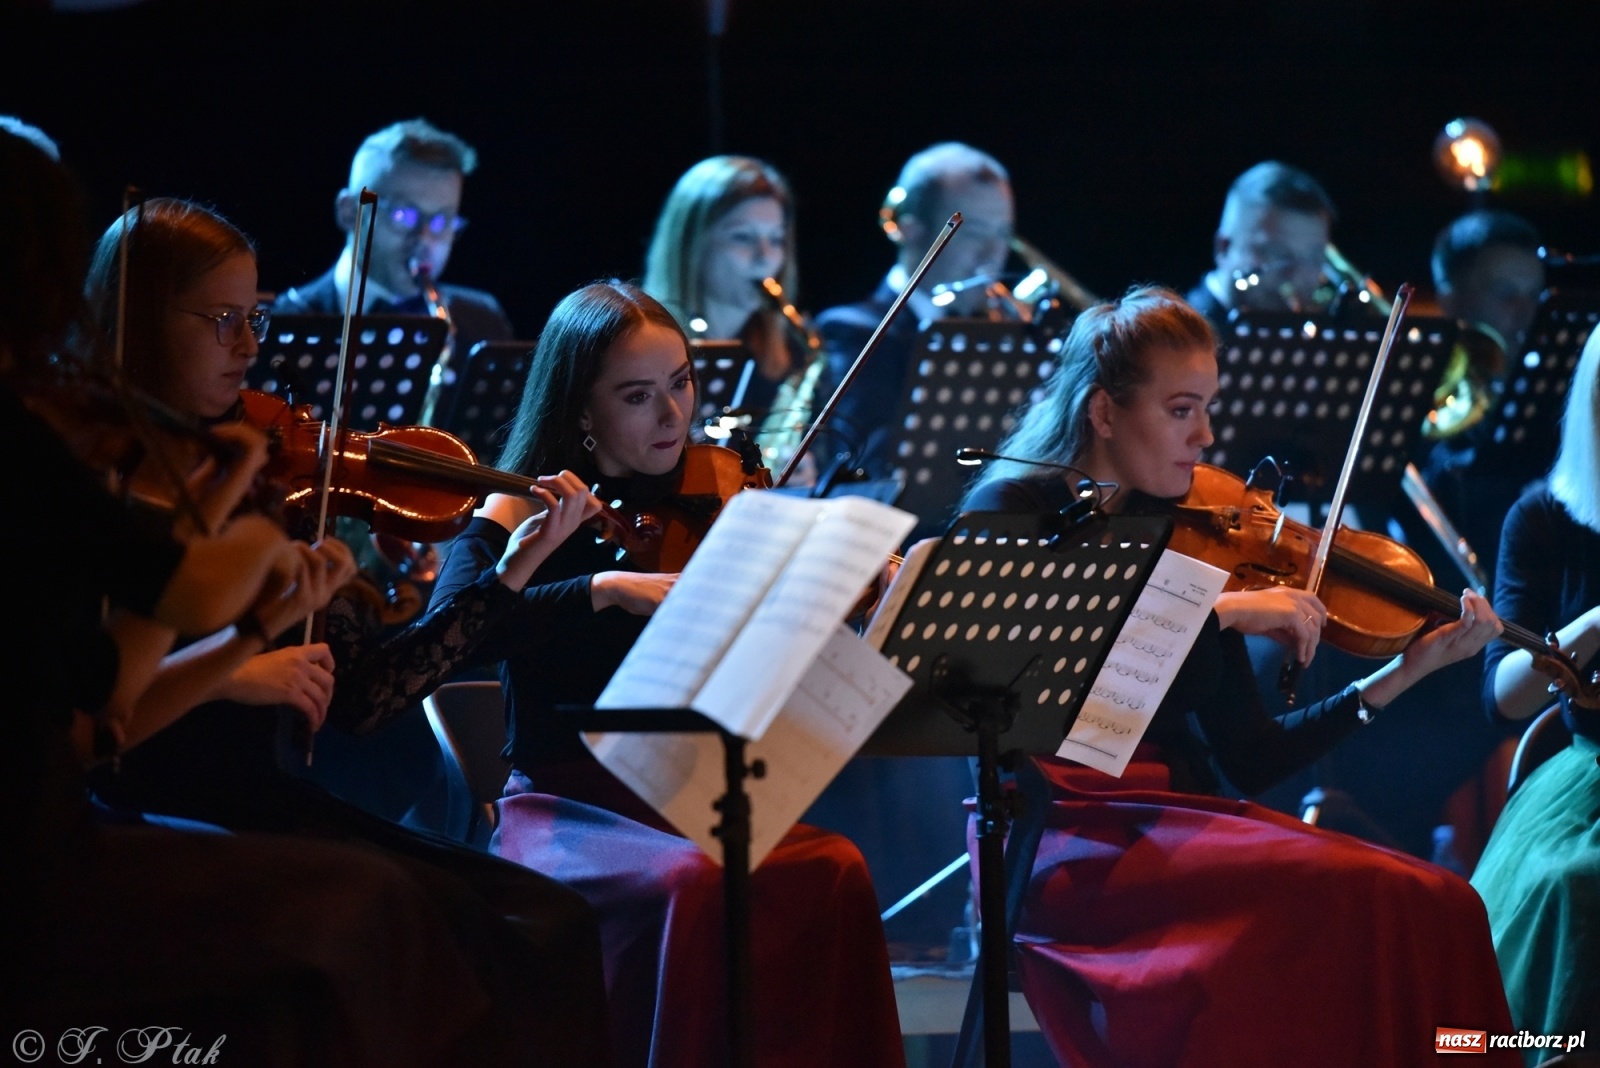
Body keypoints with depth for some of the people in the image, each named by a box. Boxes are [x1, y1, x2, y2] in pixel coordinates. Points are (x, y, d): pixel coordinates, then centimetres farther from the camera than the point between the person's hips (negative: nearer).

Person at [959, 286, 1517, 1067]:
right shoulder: (1014, 512, 1)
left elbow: (1248, 760, 12)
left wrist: (1403, 674, 5)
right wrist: (1219, 612, -20)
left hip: (1178, 821, 6)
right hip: (1058, 837, -6)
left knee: (1434, 906, -21)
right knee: (1350, 899, -29)